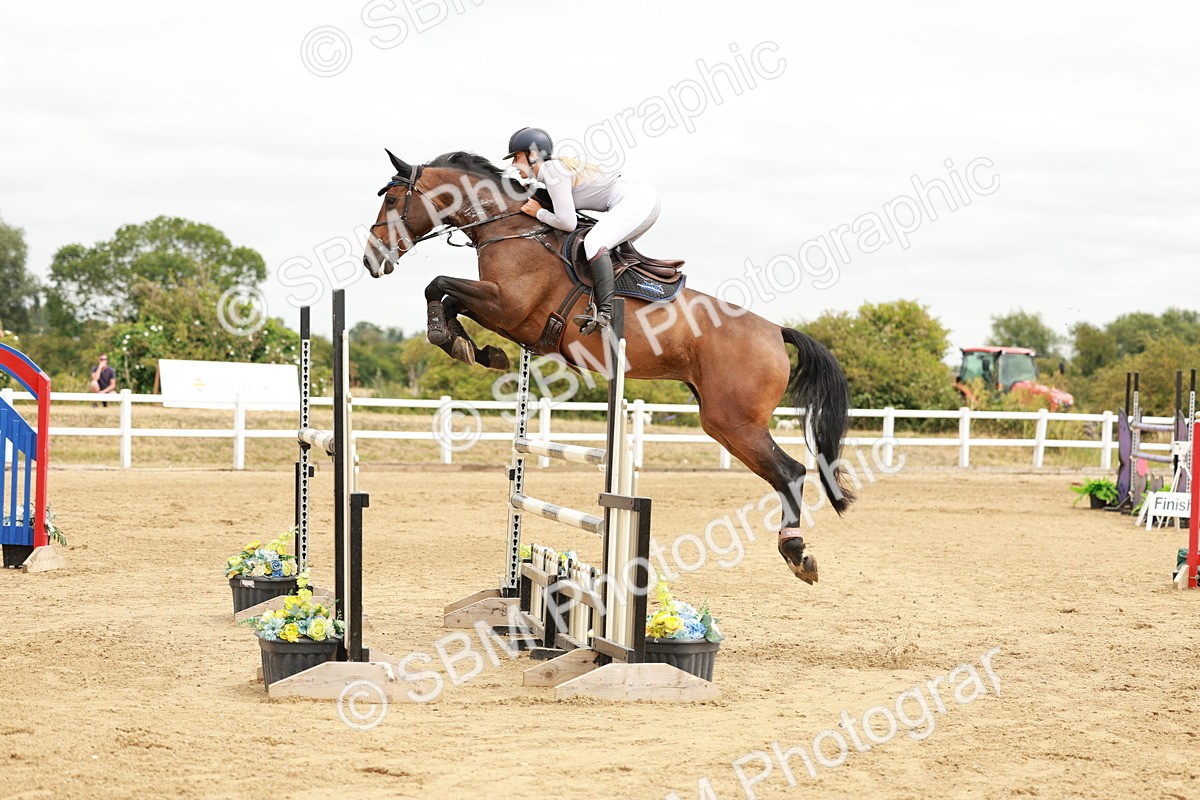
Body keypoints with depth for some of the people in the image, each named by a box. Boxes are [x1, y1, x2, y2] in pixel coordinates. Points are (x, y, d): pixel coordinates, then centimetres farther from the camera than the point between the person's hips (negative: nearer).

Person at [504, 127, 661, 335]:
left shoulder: (553, 171, -15)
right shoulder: (556, 166, 15)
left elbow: (568, 223, -18)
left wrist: (539, 213, -3)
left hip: (636, 199, -11)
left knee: (593, 243, -28)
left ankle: (604, 311, -35)